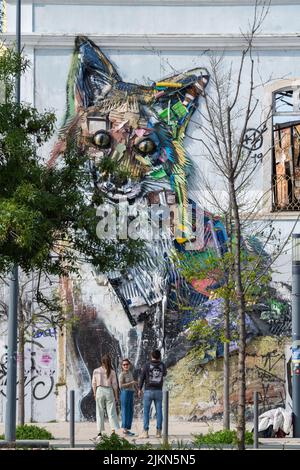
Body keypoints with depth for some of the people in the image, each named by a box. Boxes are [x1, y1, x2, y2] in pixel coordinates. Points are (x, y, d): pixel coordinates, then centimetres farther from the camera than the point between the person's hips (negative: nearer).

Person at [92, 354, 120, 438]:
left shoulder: (96, 371, 0)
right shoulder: (112, 372, -2)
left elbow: (94, 384, 4)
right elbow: (114, 385, 0)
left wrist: (95, 393, 16)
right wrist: (116, 396, 7)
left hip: (99, 391, 1)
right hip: (109, 391, -1)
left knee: (100, 413, 7)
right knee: (111, 412, 2)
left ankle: (99, 432, 5)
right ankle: (113, 431, -6)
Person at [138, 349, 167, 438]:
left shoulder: (147, 365, -7)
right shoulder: (162, 365, 2)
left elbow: (142, 377, -4)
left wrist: (139, 389, 8)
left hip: (148, 391, -2)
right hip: (158, 392, 2)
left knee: (146, 412, 2)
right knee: (159, 412, 5)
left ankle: (146, 432, -5)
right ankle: (158, 432, 1)